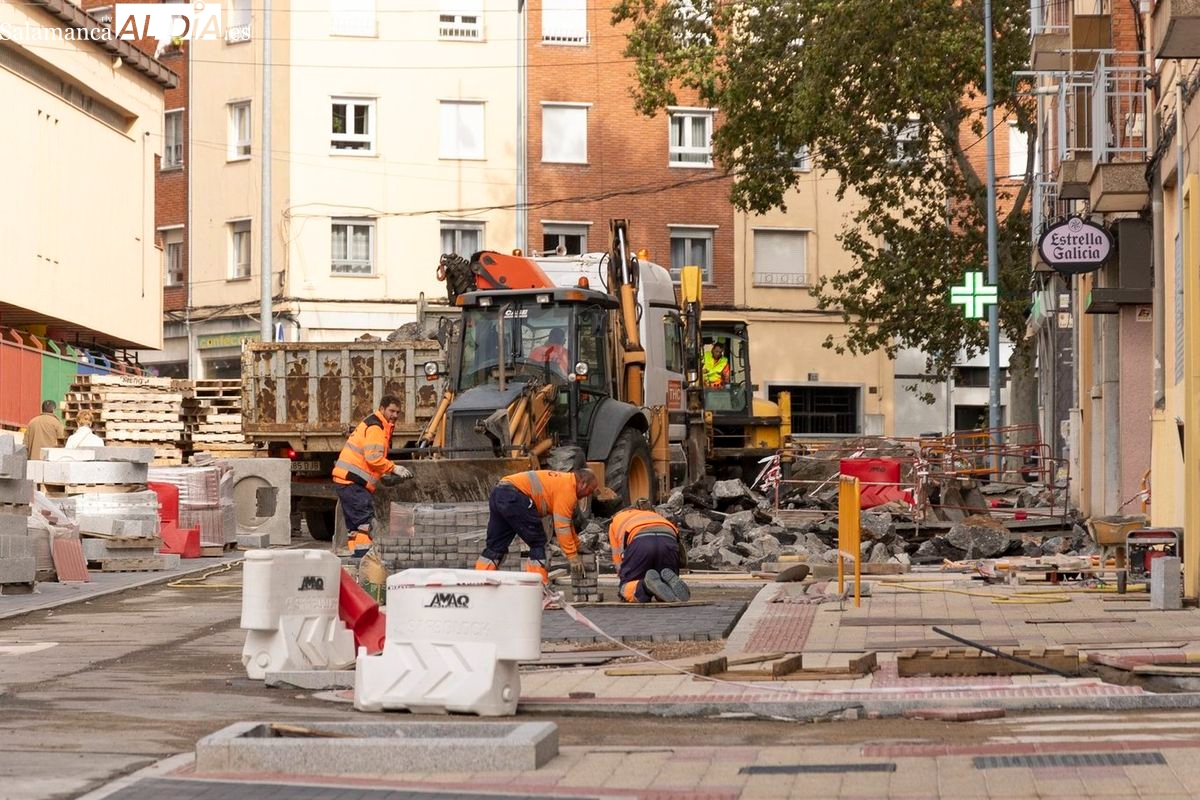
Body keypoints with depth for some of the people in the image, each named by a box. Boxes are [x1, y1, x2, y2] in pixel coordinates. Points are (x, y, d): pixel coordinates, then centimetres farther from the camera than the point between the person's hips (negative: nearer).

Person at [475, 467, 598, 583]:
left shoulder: (560, 481, 26)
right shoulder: (567, 488, -4)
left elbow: (567, 521, 34)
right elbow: (562, 526, -8)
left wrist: (576, 550, 39)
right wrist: (572, 556, -2)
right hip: (514, 496, -10)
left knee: (495, 545, 13)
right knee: (538, 542, -1)